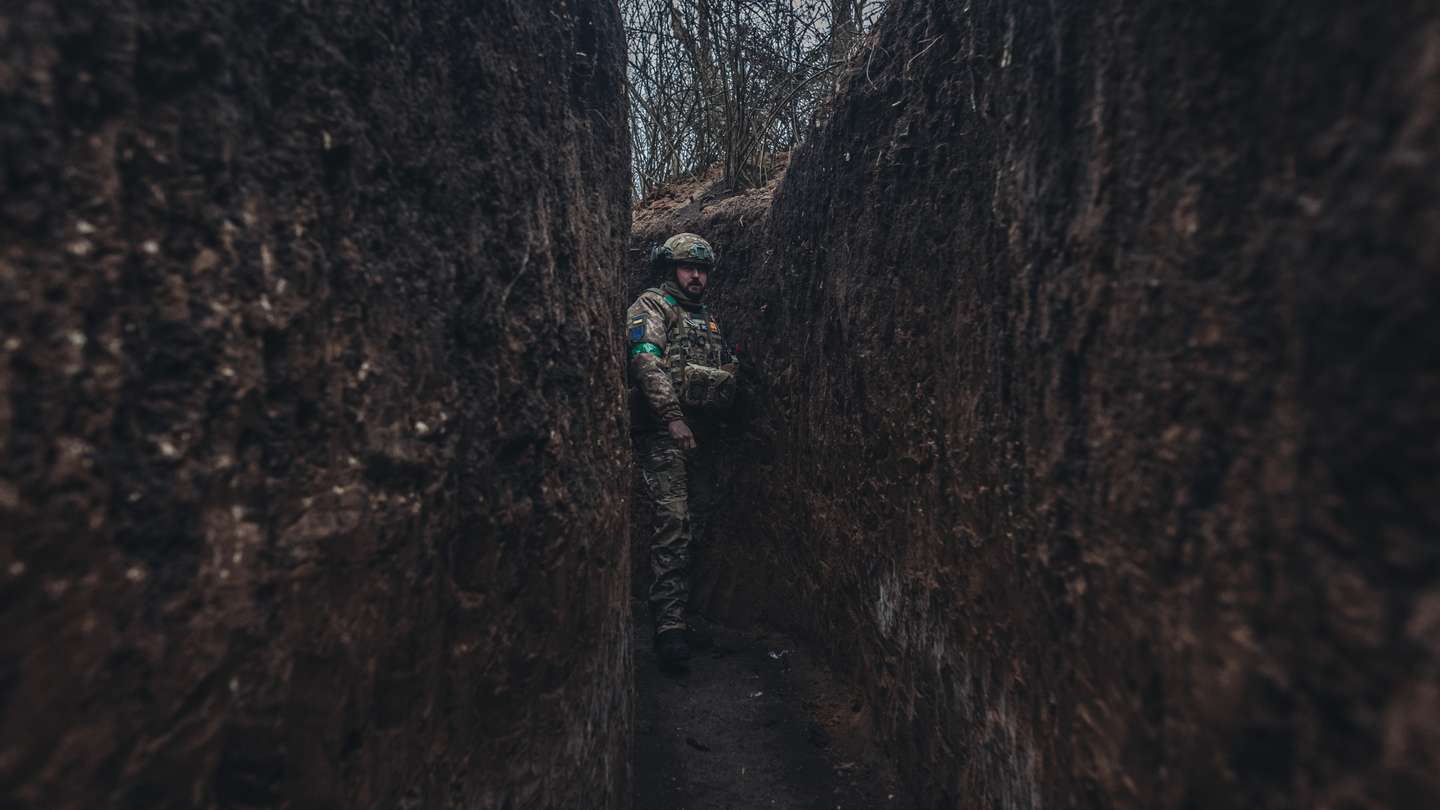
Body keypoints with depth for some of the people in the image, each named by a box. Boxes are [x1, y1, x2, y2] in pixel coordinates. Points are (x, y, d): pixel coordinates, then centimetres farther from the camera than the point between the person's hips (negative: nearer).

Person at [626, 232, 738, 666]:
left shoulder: (707, 318, 25)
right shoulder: (652, 306, 1)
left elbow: (729, 369, 32)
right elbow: (647, 362, -15)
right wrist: (673, 417, -22)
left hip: (699, 433, 8)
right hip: (664, 430, -8)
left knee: (700, 523, 8)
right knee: (673, 519, -15)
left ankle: (686, 611, 17)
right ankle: (669, 622, -14)